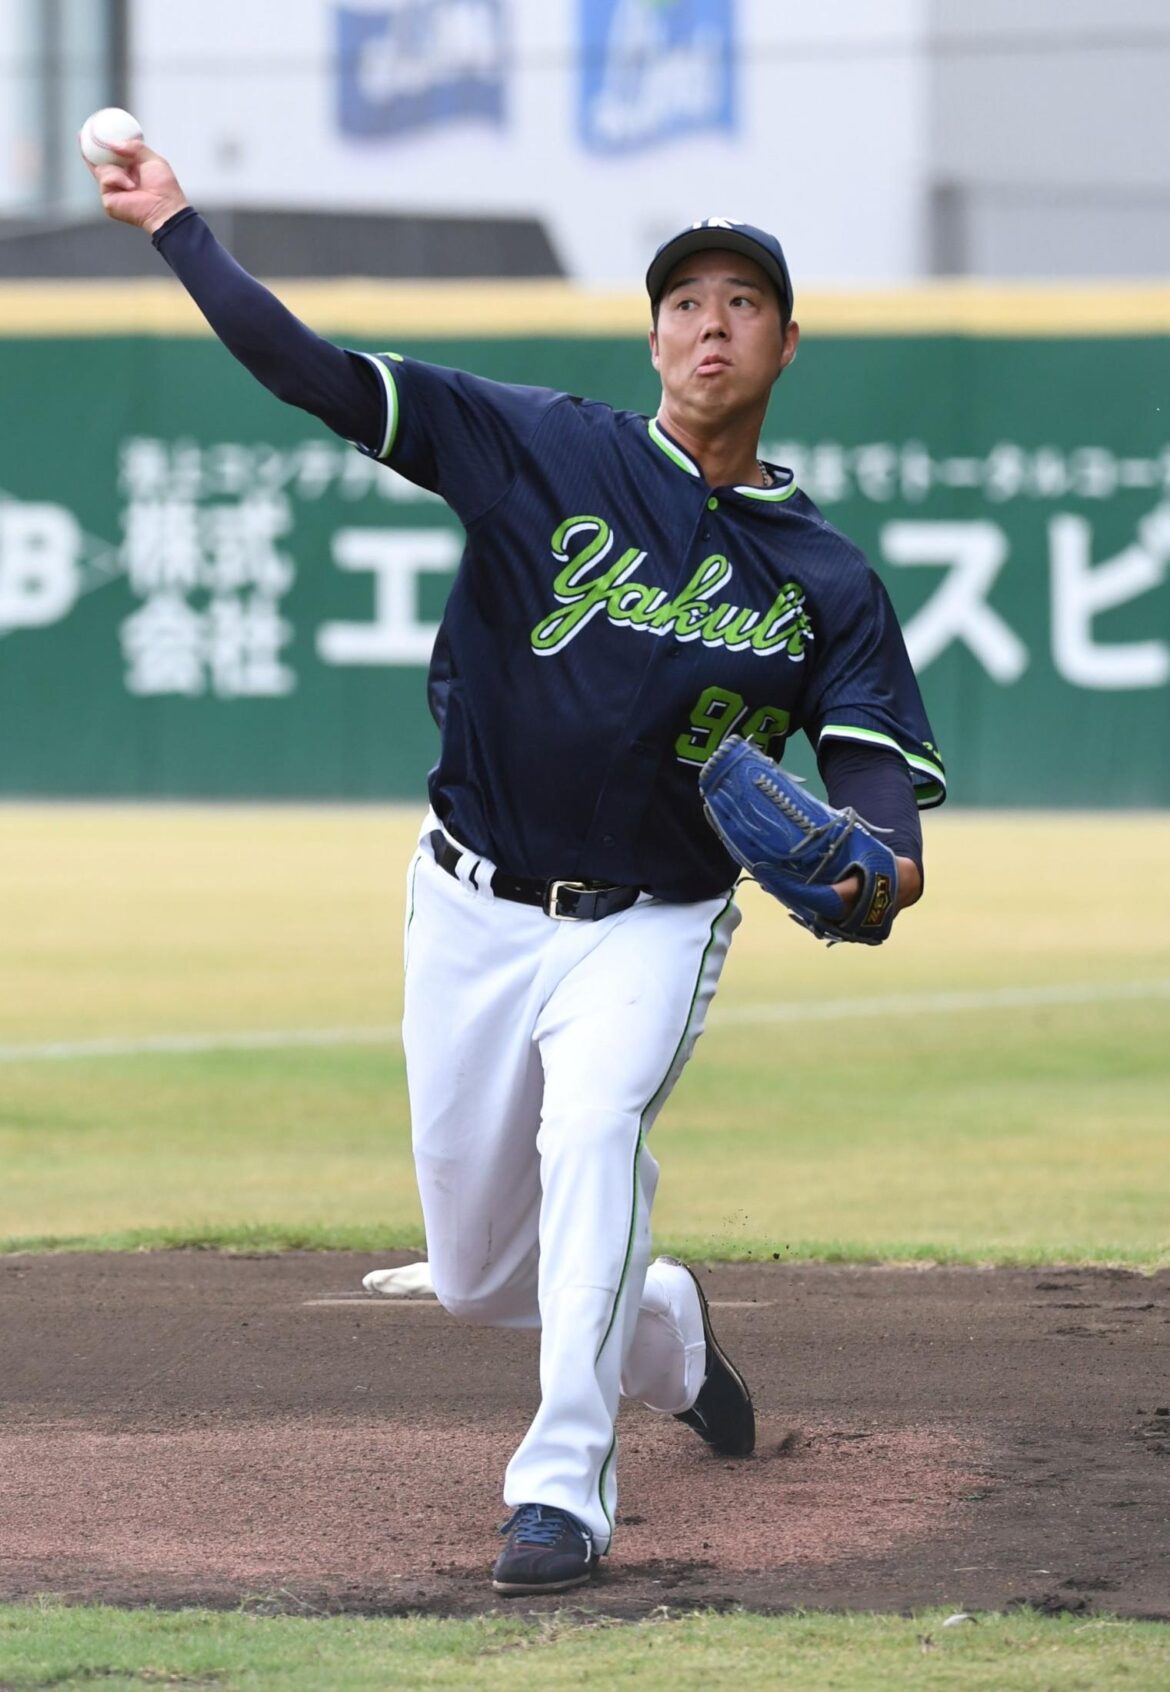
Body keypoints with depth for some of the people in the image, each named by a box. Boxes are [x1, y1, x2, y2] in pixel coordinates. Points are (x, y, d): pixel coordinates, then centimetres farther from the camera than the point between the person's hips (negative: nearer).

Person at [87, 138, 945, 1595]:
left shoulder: (825, 582, -1)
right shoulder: (547, 452, -5)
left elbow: (877, 763, -10)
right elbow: (317, 377, -11)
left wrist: (881, 860, -34)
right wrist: (175, 225, -18)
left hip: (651, 928, -1)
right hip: (475, 912, 1)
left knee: (594, 1129, -31)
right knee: (479, 1279, 8)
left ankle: (563, 1489, -30)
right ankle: (665, 1334, 41)